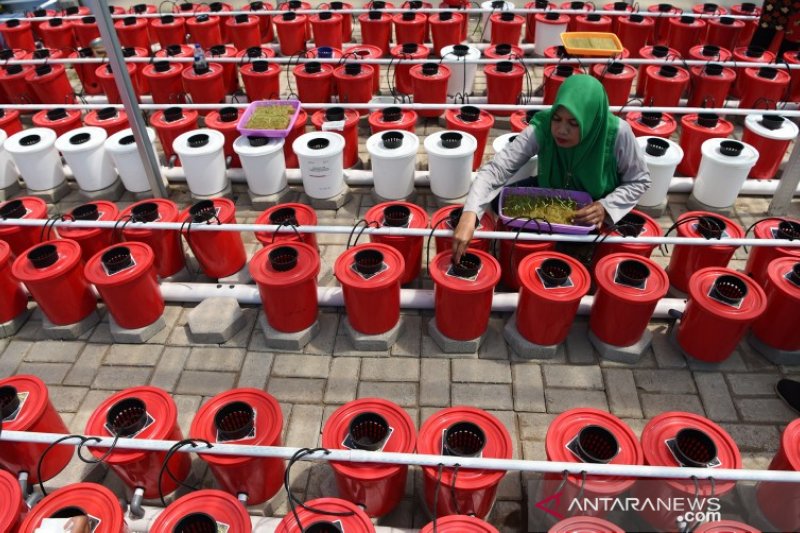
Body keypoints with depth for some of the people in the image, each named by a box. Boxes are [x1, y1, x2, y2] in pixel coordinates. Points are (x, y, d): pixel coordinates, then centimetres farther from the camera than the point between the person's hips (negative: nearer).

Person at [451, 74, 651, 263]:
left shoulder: (617, 133, -30)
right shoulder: (541, 128, -30)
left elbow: (639, 181, -14)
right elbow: (495, 169, -36)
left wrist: (606, 207, -32)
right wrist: (469, 216, -51)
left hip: (594, 210, -2)